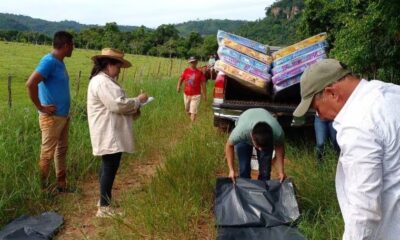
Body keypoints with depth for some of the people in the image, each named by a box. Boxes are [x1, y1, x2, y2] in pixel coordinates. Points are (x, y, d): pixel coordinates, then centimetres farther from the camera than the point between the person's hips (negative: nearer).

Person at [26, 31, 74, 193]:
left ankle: (62, 185, 26)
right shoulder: (49, 61, -16)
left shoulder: (60, 63, 10)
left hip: (63, 115, 9)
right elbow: (30, 84, -26)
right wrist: (40, 107, -18)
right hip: (52, 117, -9)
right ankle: (41, 188, 14)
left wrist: (65, 111, 12)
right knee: (47, 153, 2)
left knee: (62, 150, 15)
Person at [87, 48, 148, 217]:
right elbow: (118, 104, -25)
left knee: (107, 166, 18)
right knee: (110, 168, -6)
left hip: (110, 134, 11)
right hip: (109, 135, -11)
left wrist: (132, 110, 9)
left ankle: (104, 201, 29)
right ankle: (104, 208, 2)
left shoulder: (104, 81, 17)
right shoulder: (102, 82, -19)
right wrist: (137, 101, -11)